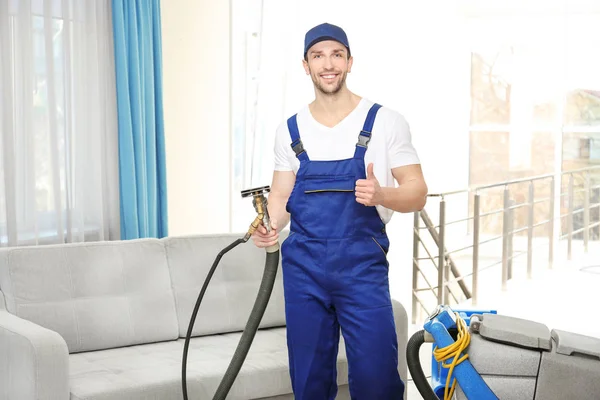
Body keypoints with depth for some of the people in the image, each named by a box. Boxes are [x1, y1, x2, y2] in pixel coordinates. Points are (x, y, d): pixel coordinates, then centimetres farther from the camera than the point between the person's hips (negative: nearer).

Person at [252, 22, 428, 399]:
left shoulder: (386, 121, -2)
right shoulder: (290, 130, 8)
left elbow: (417, 192, -3)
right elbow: (281, 194, 11)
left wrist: (380, 194, -24)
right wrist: (270, 225, -11)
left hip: (363, 266, -3)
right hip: (302, 267, 3)